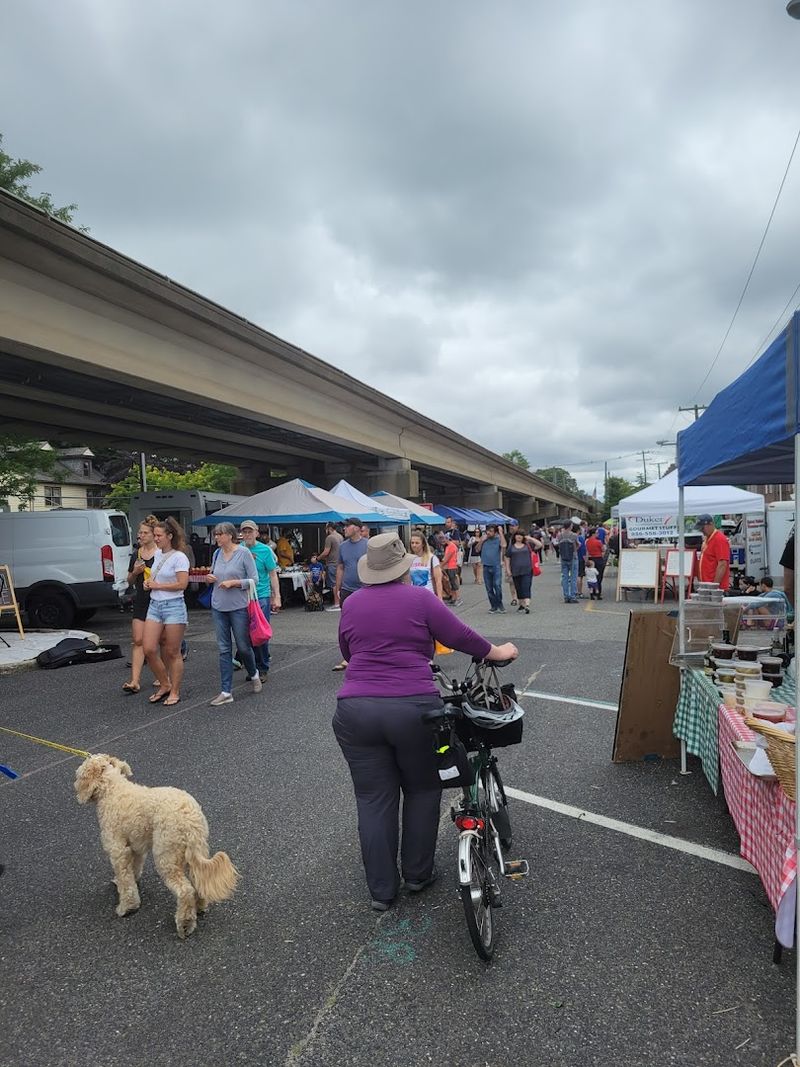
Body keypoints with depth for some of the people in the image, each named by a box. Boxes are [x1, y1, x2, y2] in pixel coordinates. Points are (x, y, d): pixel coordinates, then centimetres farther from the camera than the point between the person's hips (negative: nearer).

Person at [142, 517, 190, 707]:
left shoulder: (179, 557, -11)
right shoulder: (157, 554, 11)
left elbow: (182, 584, -18)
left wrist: (157, 585, -11)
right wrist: (149, 582, 5)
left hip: (173, 606, -7)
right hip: (155, 605, 7)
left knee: (172, 653, 2)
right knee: (149, 649, 0)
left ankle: (174, 692, 14)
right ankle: (164, 685, 18)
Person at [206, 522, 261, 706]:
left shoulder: (243, 552, -8)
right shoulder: (217, 554, 8)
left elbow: (254, 579, -8)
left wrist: (233, 582, -18)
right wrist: (211, 578, -1)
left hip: (239, 607, -5)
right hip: (219, 607, 5)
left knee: (243, 646, 6)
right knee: (224, 650, 5)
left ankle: (254, 674, 36)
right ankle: (226, 692, 11)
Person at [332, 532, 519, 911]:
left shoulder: (351, 604, 9)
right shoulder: (419, 599, -1)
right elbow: (462, 638, 3)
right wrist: (498, 652, 20)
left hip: (356, 710, 3)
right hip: (413, 709, -2)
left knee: (373, 800, 12)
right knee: (422, 790, 19)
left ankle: (381, 891, 21)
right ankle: (417, 875, 30)